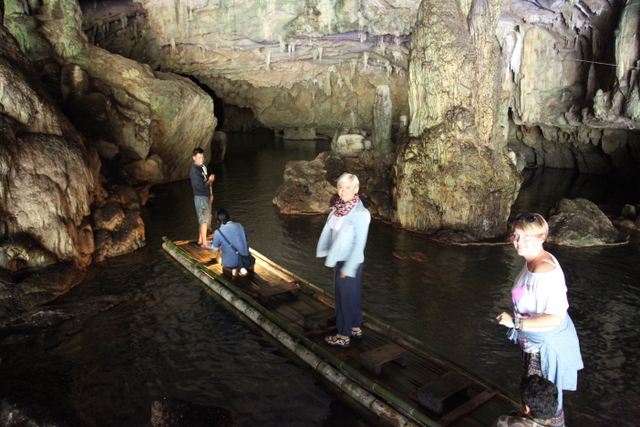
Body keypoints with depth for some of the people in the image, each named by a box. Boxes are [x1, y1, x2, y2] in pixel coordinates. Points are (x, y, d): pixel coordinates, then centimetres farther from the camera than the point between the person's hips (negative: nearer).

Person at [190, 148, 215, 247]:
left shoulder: (203, 167, 9)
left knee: (203, 220, 17)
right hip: (200, 198, -9)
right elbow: (200, 186, -25)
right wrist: (210, 180, -10)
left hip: (206, 196, 9)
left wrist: (211, 194, 12)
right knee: (204, 220, -4)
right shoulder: (194, 170, -20)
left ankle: (200, 240, 29)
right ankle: (204, 243, 4)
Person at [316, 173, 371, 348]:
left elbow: (359, 244, -20)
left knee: (346, 297, 7)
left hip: (350, 262, -7)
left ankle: (344, 336, 23)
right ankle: (356, 328, 37)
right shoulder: (338, 208, -1)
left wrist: (348, 268, -18)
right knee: (351, 296, 20)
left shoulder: (361, 213, -21)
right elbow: (331, 231, 9)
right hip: (339, 261, 7)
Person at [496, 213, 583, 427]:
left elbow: (555, 318, -32)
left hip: (547, 345, -10)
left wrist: (516, 322, -31)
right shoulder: (533, 261, -2)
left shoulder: (545, 271, -32)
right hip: (535, 341, 10)